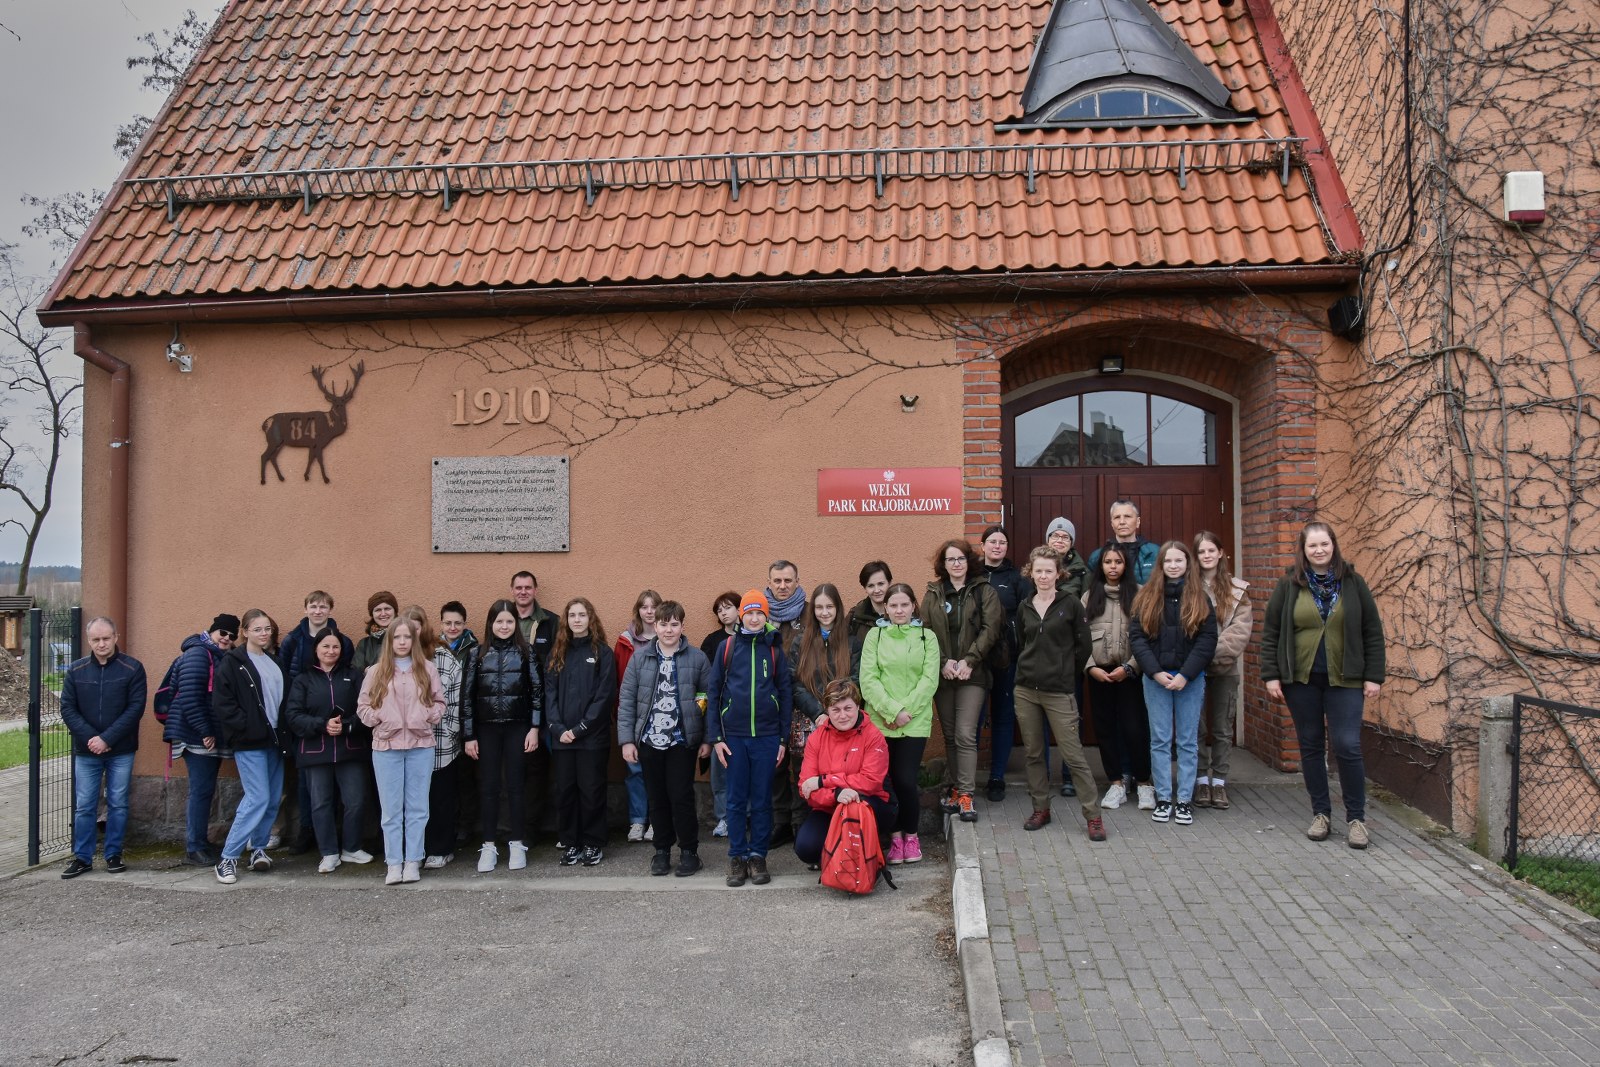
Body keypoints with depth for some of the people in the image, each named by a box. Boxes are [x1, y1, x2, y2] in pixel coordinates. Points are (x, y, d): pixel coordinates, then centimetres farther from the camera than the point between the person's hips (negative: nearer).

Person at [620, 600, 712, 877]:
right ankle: (662, 849, 24)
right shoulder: (639, 658, 3)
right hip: (649, 741, 2)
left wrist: (707, 739, -2)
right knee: (657, 798, 10)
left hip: (683, 741, -2)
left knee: (681, 797, -2)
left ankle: (689, 851, 13)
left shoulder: (697, 658, -1)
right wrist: (626, 739, -3)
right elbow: (627, 701, 2)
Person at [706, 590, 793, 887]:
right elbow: (713, 692, 4)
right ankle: (737, 857, 14)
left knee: (762, 800, 6)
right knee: (736, 800, 5)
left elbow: (785, 693, 7)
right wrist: (715, 737, -2)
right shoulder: (726, 647, 3)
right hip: (734, 736, 0)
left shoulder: (774, 649, 5)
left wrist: (783, 738, 3)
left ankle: (758, 855, 15)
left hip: (767, 737, 0)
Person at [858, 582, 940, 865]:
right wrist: (892, 710, -12)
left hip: (915, 722, 0)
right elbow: (868, 679, -2)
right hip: (880, 721, 1)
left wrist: (906, 710, -11)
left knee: (906, 780, -6)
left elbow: (930, 680, -1)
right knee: (887, 779, -1)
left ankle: (911, 834, 15)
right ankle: (895, 835, 16)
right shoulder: (875, 635, 6)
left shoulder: (927, 637, 7)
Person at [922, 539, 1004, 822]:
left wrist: (969, 661, -13)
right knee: (949, 735, 9)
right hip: (942, 674, 3)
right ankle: (953, 788, 18)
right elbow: (925, 632, 3)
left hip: (972, 674, -3)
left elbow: (990, 629, -6)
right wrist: (943, 662, -9)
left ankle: (965, 795, -8)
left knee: (965, 735, -10)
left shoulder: (984, 592, 2)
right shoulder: (932, 594, 9)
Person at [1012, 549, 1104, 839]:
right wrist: (1031, 671, 11)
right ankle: (1041, 809, 21)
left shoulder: (1070, 604, -3)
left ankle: (1093, 815, 3)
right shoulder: (1024, 608, 9)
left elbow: (1083, 645, 1)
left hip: (1059, 692, -4)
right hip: (1026, 690, 4)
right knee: (1033, 753, 9)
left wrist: (1065, 673, 6)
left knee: (1073, 754, -5)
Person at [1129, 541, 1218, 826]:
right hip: (1155, 677, 1)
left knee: (1188, 741, 5)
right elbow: (1136, 636, -1)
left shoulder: (1200, 596, 2)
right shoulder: (1147, 596, 4)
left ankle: (1185, 800, 12)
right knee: (1160, 740, 5)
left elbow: (1208, 639, -4)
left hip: (1190, 678, -1)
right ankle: (1163, 798, 12)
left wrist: (1185, 674, -12)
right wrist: (1155, 671, -11)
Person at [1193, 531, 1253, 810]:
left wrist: (1215, 652, -15)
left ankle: (1219, 782, 15)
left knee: (1223, 729, 7)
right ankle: (1201, 781, 14)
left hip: (1225, 668, 1)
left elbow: (1240, 630, -4)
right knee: (1197, 726, 4)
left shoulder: (1237, 589, 4)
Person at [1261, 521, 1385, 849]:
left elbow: (1373, 632, 4)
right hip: (1301, 679, 1)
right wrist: (1271, 675, -1)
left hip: (1344, 679, -1)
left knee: (1347, 746, -7)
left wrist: (1374, 676, -1)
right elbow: (1270, 633, 4)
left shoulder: (1353, 583, 1)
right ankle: (1321, 813, 21)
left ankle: (1356, 818, 6)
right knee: (1311, 746, 8)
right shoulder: (1288, 586, 2)